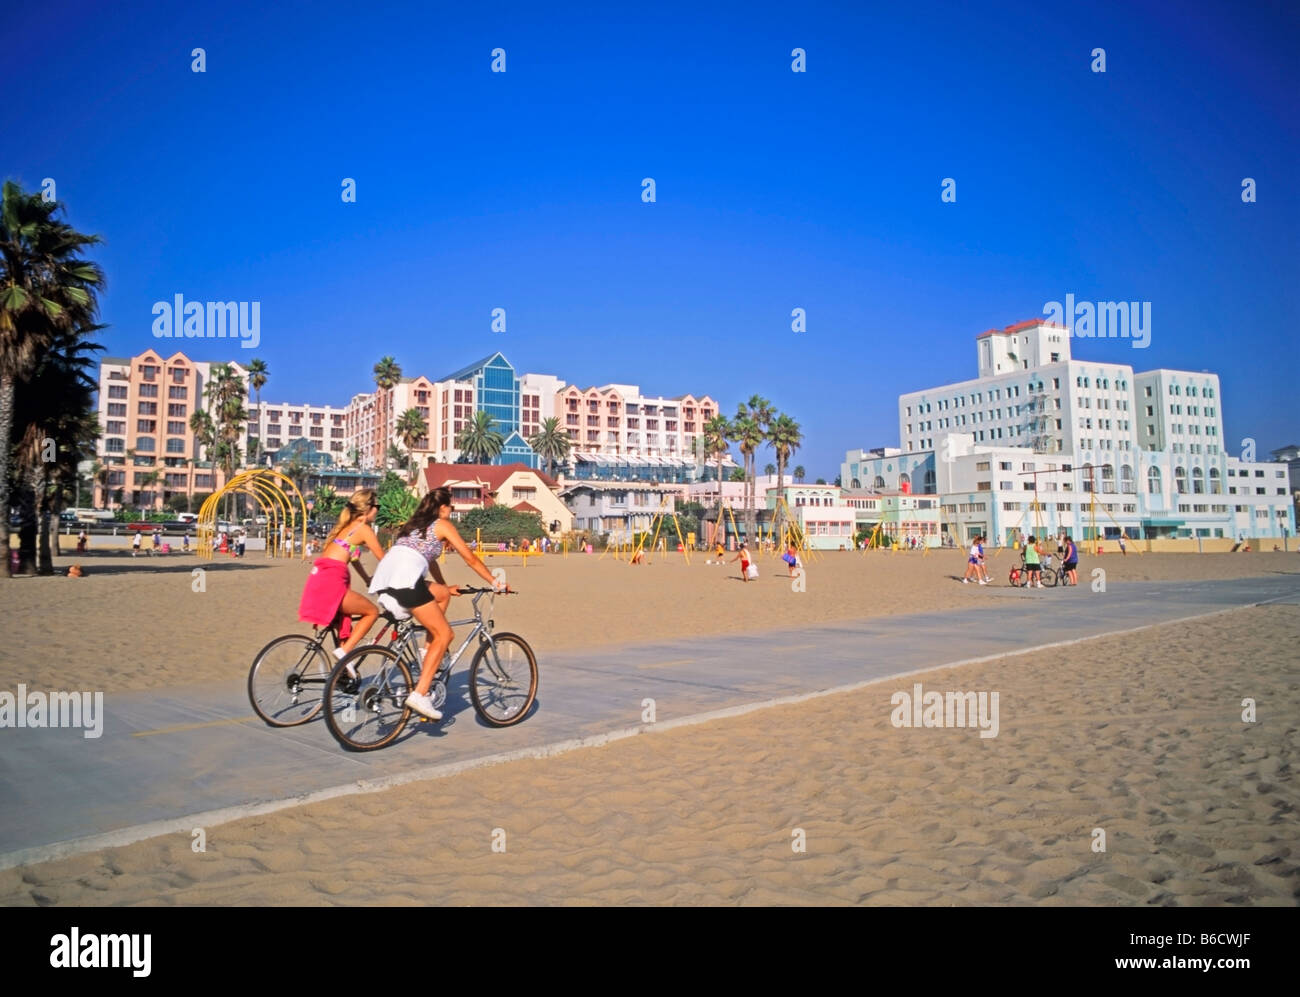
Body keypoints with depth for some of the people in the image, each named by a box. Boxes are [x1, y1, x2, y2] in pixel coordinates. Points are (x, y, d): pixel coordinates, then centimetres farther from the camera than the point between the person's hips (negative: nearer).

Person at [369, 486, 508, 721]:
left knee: (443, 594, 27)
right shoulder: (443, 524, 12)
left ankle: (428, 651, 19)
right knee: (444, 634, 0)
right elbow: (471, 559, 14)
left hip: (383, 578, 8)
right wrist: (496, 583, 23)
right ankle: (419, 694, -9)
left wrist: (446, 586, 53)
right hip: (406, 579, -8)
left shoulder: (415, 524, 32)